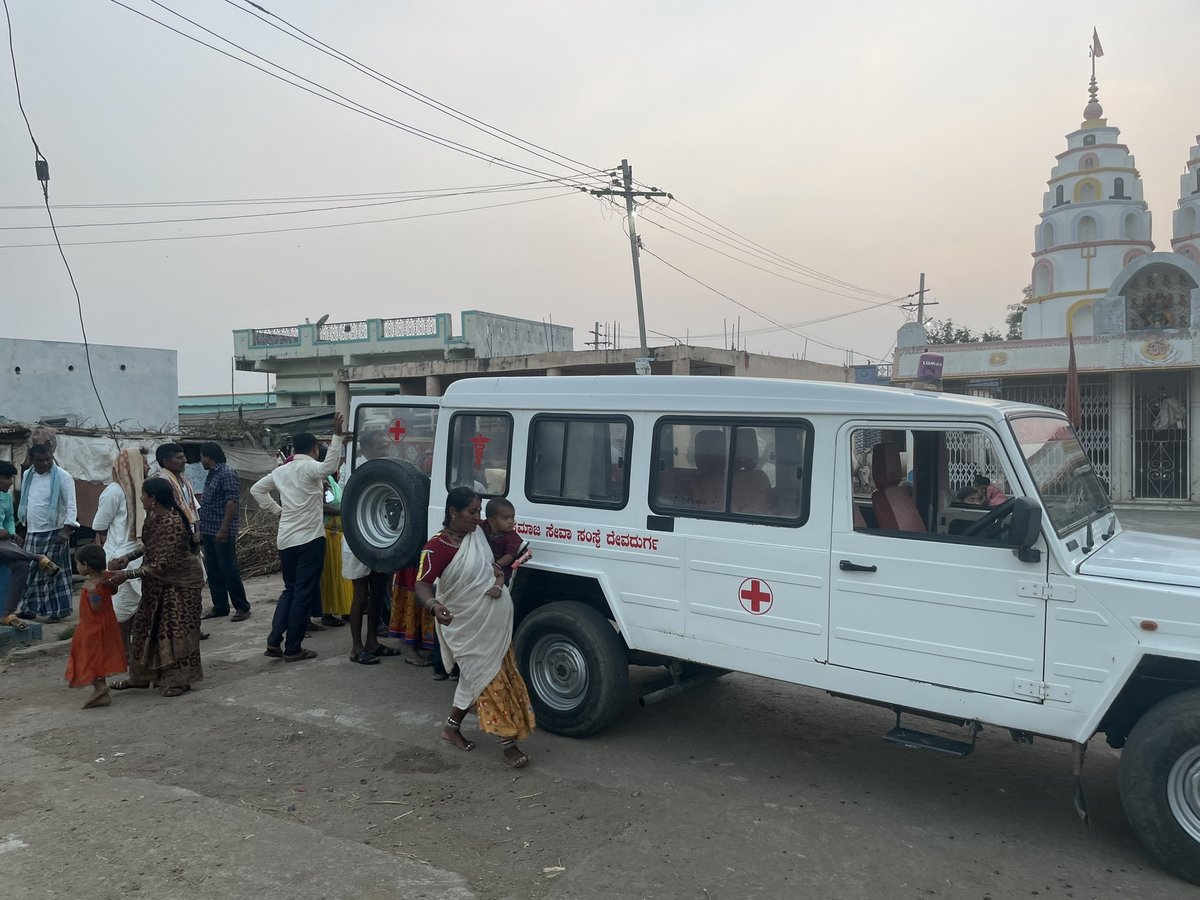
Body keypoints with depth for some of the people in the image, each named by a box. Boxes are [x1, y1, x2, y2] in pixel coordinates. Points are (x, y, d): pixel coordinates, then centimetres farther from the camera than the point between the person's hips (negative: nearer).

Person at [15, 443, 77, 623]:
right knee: (30, 572, 10)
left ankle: (58, 610, 4)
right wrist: (25, 526, 15)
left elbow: (71, 505, -13)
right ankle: (30, 608, 21)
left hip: (54, 532, -6)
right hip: (32, 533, 6)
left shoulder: (62, 476, -11)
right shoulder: (27, 475, 8)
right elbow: (24, 502, 17)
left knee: (53, 572, -3)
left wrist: (66, 530, -21)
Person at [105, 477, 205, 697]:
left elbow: (162, 565, -27)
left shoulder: (173, 525, -28)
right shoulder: (153, 518, 1)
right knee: (147, 627, 15)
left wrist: (127, 574, -25)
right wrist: (128, 557, 0)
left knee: (175, 630, -2)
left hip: (178, 583, -9)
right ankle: (140, 676, 28)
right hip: (157, 584, 9)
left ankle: (179, 680, 10)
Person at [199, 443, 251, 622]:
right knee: (213, 571, 11)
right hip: (209, 531, 9)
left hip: (223, 532, -9)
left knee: (229, 570, -6)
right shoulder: (211, 475, 16)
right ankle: (220, 607, 19)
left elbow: (232, 502, -19)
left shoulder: (227, 474, -12)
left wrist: (224, 529, -23)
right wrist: (202, 529, 18)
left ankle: (242, 607, 2)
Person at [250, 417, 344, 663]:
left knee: (290, 590, 19)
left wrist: (277, 510, 17)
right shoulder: (310, 467, -9)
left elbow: (256, 489, 21)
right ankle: (293, 649, 3)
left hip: (286, 539, 7)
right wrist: (337, 435, -33)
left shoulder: (282, 470, 12)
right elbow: (329, 467, -31)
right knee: (304, 593, 0)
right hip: (309, 538, -7)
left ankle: (274, 641, 13)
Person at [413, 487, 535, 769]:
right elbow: (422, 584, -28)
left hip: (495, 622, 7)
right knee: (491, 681, -2)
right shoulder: (437, 547, -21)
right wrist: (434, 606, -48)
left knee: (477, 677, 17)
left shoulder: (477, 534, 1)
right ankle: (508, 742, 8)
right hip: (469, 627, -7)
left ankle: (452, 726, 36)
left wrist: (498, 582, -9)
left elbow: (491, 565, 13)